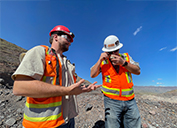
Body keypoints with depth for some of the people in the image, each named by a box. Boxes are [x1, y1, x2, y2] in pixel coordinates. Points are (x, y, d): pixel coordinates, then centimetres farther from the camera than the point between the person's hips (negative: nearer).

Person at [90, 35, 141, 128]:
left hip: (130, 100, 3)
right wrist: (100, 60, -14)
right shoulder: (102, 61, 2)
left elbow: (137, 71, -1)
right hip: (111, 101, -2)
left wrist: (123, 63, -16)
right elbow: (92, 75, -5)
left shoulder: (126, 57, 7)